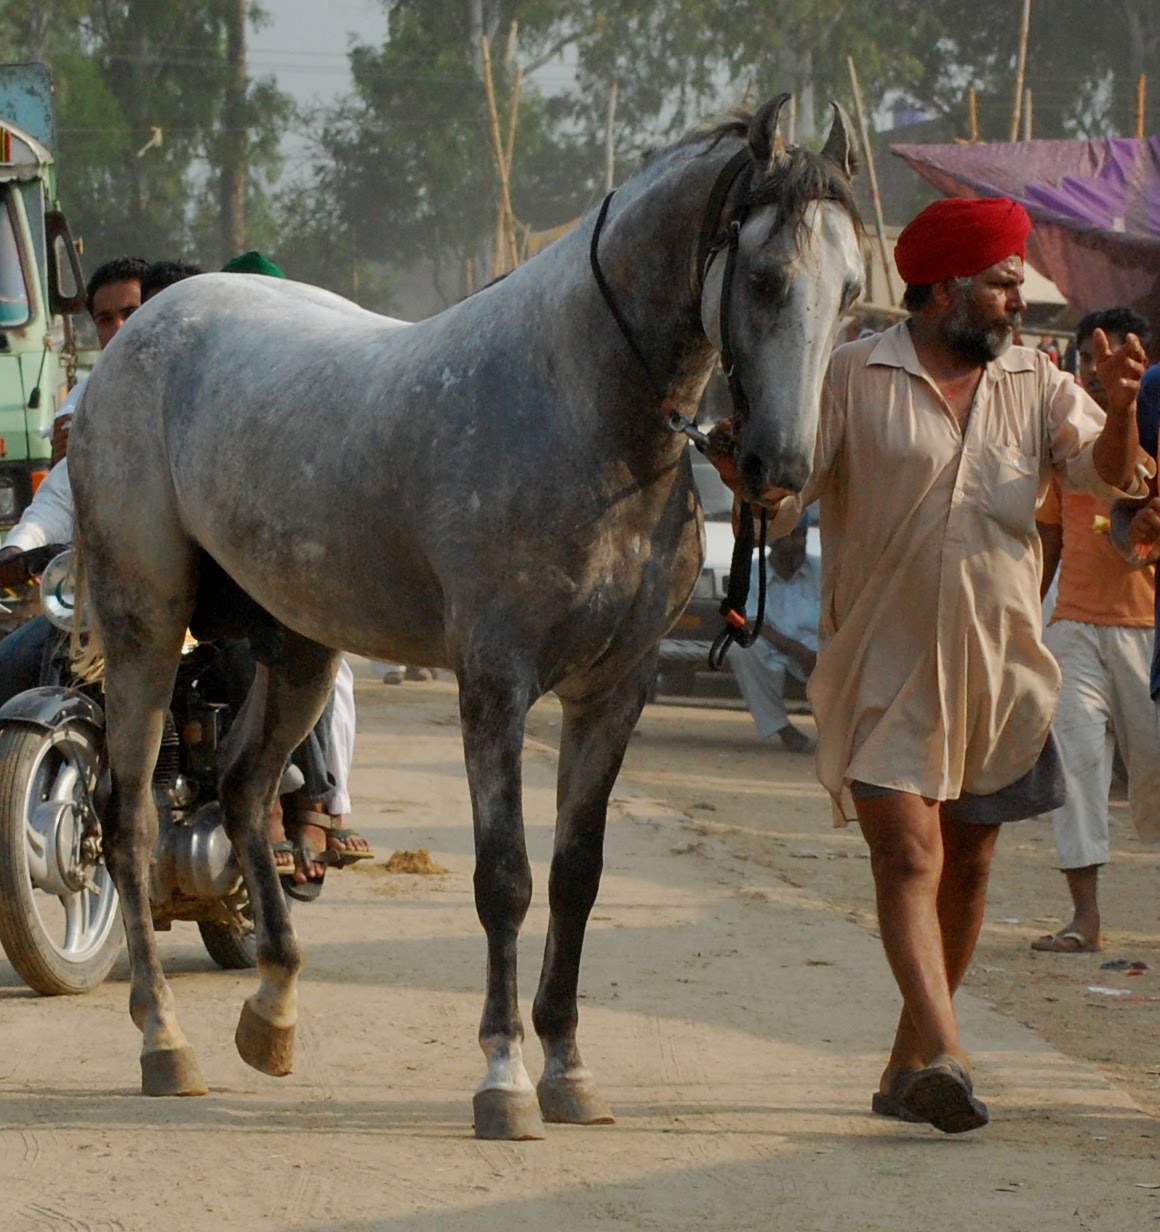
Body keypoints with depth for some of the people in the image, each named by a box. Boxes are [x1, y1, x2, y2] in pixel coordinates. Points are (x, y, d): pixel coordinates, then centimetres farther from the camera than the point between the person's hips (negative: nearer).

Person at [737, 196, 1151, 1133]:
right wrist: (745, 468, -26)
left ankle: (911, 1062, 22)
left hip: (998, 666, 4)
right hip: (884, 663, -4)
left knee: (966, 865, 10)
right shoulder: (853, 379, -1)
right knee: (908, 854, -15)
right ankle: (944, 1055, -26)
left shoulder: (1036, 386, 8)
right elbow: (784, 497, -3)